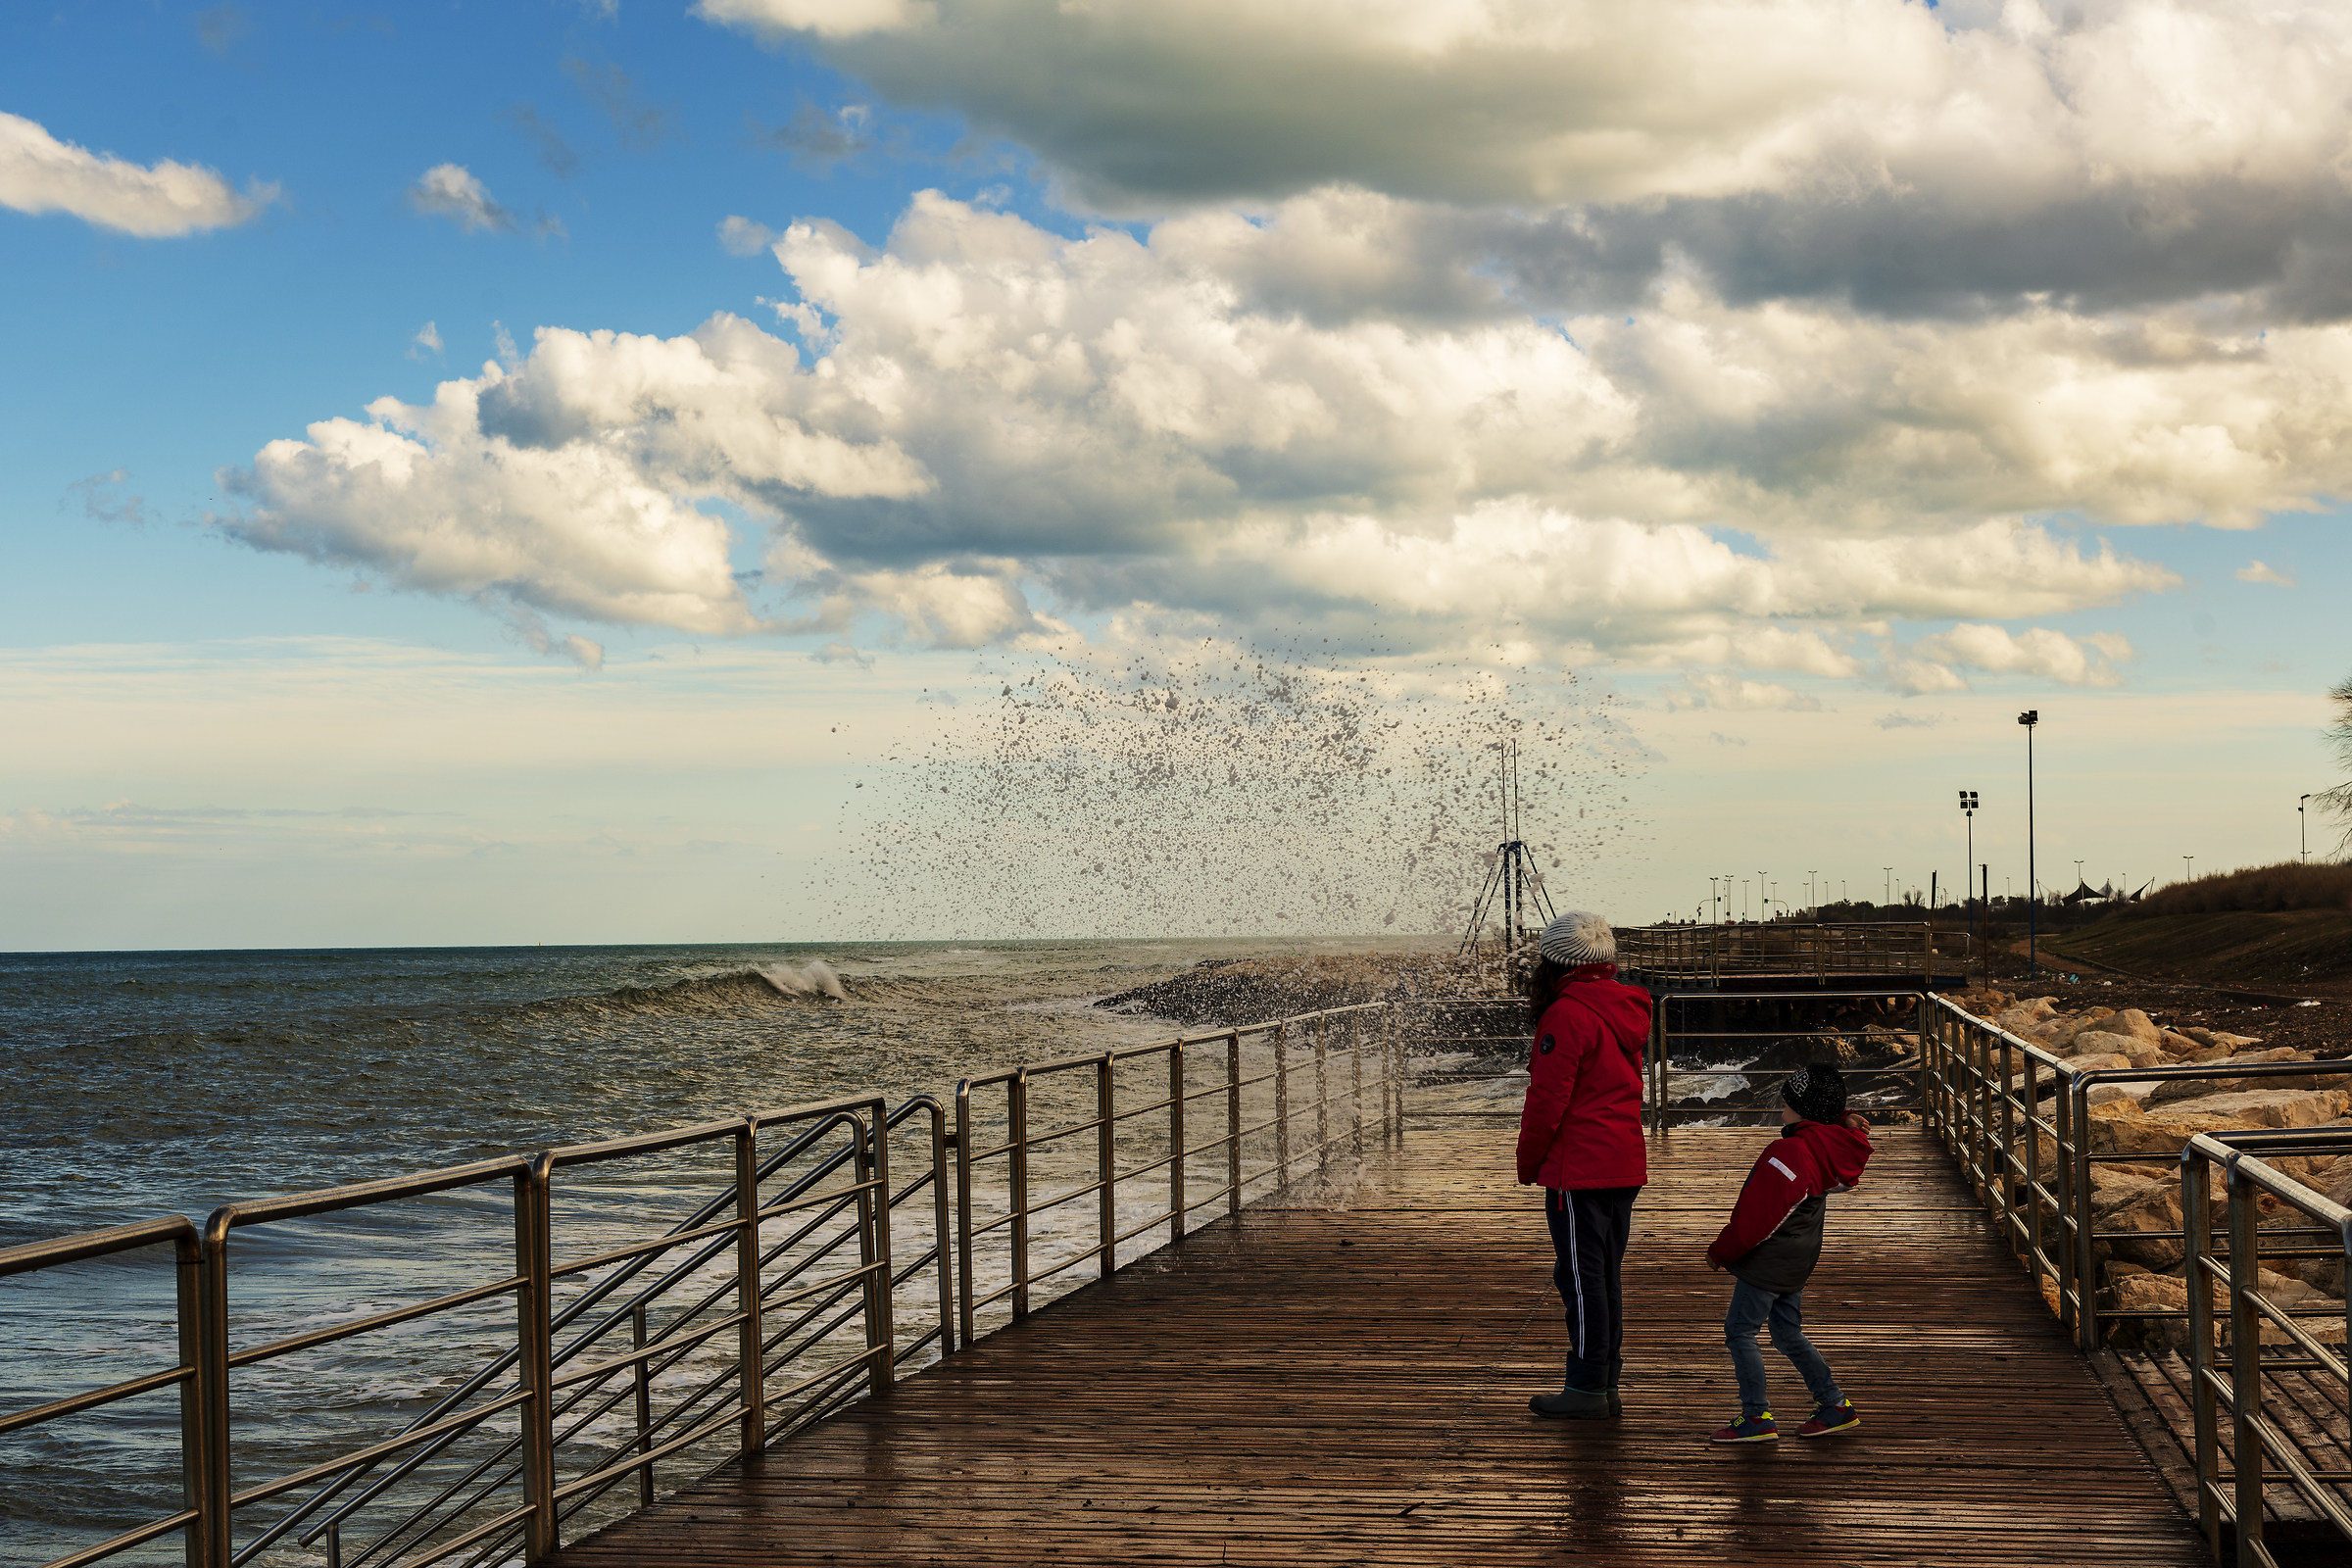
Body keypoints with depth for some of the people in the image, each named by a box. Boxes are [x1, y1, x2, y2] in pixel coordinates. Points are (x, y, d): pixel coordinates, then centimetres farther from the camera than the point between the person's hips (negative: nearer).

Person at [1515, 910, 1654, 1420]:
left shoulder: (1567, 1015, -15)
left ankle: (1586, 1389, 0)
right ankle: (1607, 1384, 19)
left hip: (1578, 1168, -9)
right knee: (1606, 1274, 14)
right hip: (1625, 1164, 9)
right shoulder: (1624, 1010, 13)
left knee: (1581, 1276, -3)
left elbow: (1548, 1098, -16)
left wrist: (1528, 1163, -3)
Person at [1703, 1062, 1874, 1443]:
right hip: (1798, 1261, 9)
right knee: (1788, 1333, 19)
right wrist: (1847, 1122, 8)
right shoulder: (1831, 1148, 2)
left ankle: (1757, 1418, -1)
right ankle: (1835, 1407, 21)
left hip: (1768, 1261, -9)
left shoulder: (1787, 1154, -25)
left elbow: (1756, 1215, -21)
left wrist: (1721, 1251, -8)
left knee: (1739, 1330, -1)